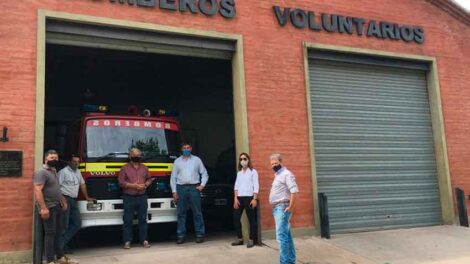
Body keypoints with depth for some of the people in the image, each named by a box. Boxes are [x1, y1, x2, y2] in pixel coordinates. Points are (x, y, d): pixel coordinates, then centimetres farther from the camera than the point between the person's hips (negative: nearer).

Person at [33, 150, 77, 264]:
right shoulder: (41, 172, -14)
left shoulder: (54, 171, 16)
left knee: (58, 233, 15)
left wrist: (63, 201, 23)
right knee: (50, 234, -5)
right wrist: (43, 208, -28)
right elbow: (38, 190, -23)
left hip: (57, 207, 10)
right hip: (49, 208, -10)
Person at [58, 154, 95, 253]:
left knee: (77, 224, 7)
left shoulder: (78, 172, 16)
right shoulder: (63, 172, -9)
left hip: (74, 200, 8)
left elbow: (82, 184, 24)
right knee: (64, 225, -5)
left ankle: (63, 243, 14)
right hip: (65, 199, -8)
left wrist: (87, 197, 27)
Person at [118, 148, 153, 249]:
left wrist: (145, 185, -5)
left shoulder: (144, 168, 13)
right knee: (128, 220, -1)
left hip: (142, 197, 3)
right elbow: (121, 182, -5)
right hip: (129, 198, -3)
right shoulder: (125, 168, 1)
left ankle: (144, 240, 12)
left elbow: (149, 179, 16)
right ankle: (127, 241, 5)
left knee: (143, 219, 5)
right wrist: (133, 185, -14)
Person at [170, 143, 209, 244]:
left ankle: (199, 234, 3)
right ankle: (181, 235, 6)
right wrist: (174, 191, 2)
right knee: (181, 213, 2)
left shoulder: (197, 160, 12)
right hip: (181, 188, 1)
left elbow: (204, 173, 13)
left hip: (194, 187, -1)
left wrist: (202, 184, -1)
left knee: (197, 212, -2)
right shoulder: (177, 161, 13)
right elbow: (173, 177, 10)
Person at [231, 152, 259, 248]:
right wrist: (235, 198, 1)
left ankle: (251, 240, 5)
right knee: (236, 218, 1)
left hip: (249, 197, -5)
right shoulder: (239, 173, 16)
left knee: (252, 219, -2)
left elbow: (256, 186, -4)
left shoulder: (253, 171, 2)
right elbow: (236, 186, 12)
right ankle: (240, 238, 12)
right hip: (239, 198, 5)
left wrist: (255, 199, -13)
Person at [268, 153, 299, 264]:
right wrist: (274, 208, 17)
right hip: (277, 208, 10)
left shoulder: (286, 174, -11)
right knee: (286, 235, 15)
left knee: (281, 235, -12)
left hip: (282, 208, -10)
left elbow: (294, 191, -20)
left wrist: (290, 207, -22)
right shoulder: (277, 175, 19)